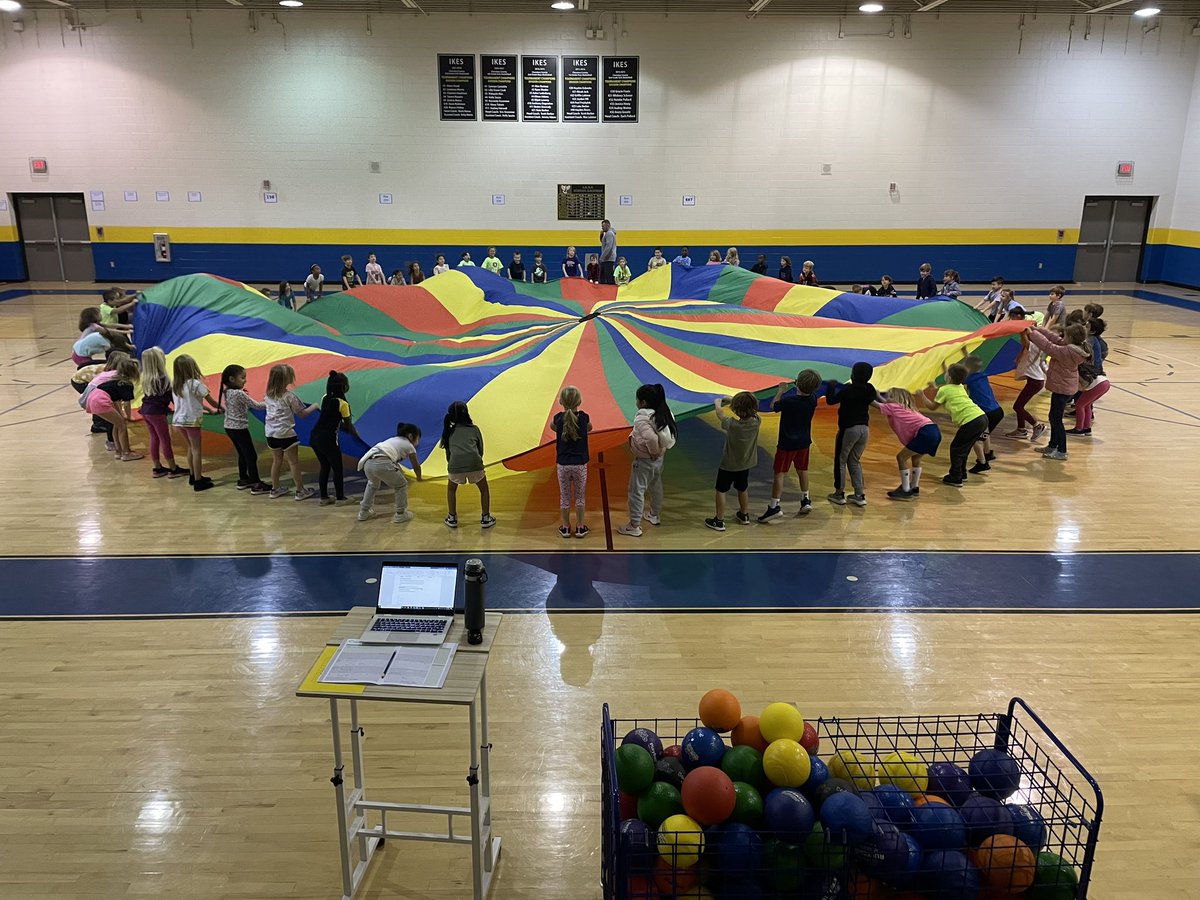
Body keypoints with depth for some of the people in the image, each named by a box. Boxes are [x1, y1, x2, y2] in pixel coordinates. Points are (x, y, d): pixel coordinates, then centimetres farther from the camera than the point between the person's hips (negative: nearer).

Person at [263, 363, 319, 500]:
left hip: (271, 434, 6)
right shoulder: (289, 396, -14)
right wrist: (315, 406, 6)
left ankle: (275, 489, 26)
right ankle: (300, 491, 8)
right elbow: (302, 412, -7)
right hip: (286, 433, -6)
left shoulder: (268, 395, 3)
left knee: (276, 461, 18)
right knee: (293, 462, 2)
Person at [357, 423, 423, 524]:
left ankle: (364, 512, 41)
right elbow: (416, 466, 29)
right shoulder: (409, 445, 19)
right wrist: (419, 477, 50)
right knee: (401, 485, 19)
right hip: (382, 464, -7)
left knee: (373, 484, 38)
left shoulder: (393, 440, 37)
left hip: (368, 463, 7)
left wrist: (402, 474, 64)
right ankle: (400, 514, 22)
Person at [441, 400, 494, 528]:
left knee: (451, 489, 29)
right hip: (474, 462, -1)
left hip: (455, 464, 1)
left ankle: (452, 519, 28)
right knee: (484, 489, 23)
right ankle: (485, 518, 22)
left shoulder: (449, 431, 20)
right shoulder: (474, 429, 17)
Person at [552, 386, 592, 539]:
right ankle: (580, 527, 21)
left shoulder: (558, 418, -8)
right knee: (579, 496, 14)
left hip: (563, 464, 0)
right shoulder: (584, 417, -8)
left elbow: (552, 426, 16)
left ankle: (566, 527, 22)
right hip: (580, 464, 0)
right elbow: (589, 428, 15)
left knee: (564, 496, 13)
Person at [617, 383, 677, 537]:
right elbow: (671, 435, 3)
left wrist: (653, 452, -22)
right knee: (656, 487, 26)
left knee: (636, 492, 4)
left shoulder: (642, 419, -27)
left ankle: (634, 526, 12)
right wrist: (660, 450, 4)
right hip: (659, 458, 8)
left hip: (644, 460, -8)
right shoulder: (664, 413, -3)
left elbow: (651, 438, -39)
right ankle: (654, 515, 46)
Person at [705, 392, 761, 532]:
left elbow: (720, 413, -11)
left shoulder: (732, 424, -30)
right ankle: (744, 515, 41)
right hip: (745, 464, 5)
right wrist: (730, 399, 9)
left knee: (721, 491, 10)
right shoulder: (756, 422, -19)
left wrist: (717, 402, 10)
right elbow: (750, 407, 1)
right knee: (743, 489, 24)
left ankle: (719, 521, 16)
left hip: (728, 465, -5)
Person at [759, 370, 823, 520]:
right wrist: (795, 386, 16)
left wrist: (780, 391, 8)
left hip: (787, 443, -6)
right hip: (804, 442, 6)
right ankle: (805, 501, 30)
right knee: (802, 471, 21)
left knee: (779, 473, -1)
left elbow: (773, 406, -5)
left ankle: (774, 506, -5)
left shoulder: (788, 401, -25)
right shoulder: (813, 399, -8)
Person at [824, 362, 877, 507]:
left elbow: (830, 400, -11)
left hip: (849, 428, -6)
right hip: (864, 428, 6)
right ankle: (860, 495, 14)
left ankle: (839, 494, 10)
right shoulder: (870, 389, 2)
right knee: (855, 461, 17)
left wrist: (831, 386, 5)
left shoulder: (848, 390, -17)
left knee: (840, 460, 7)